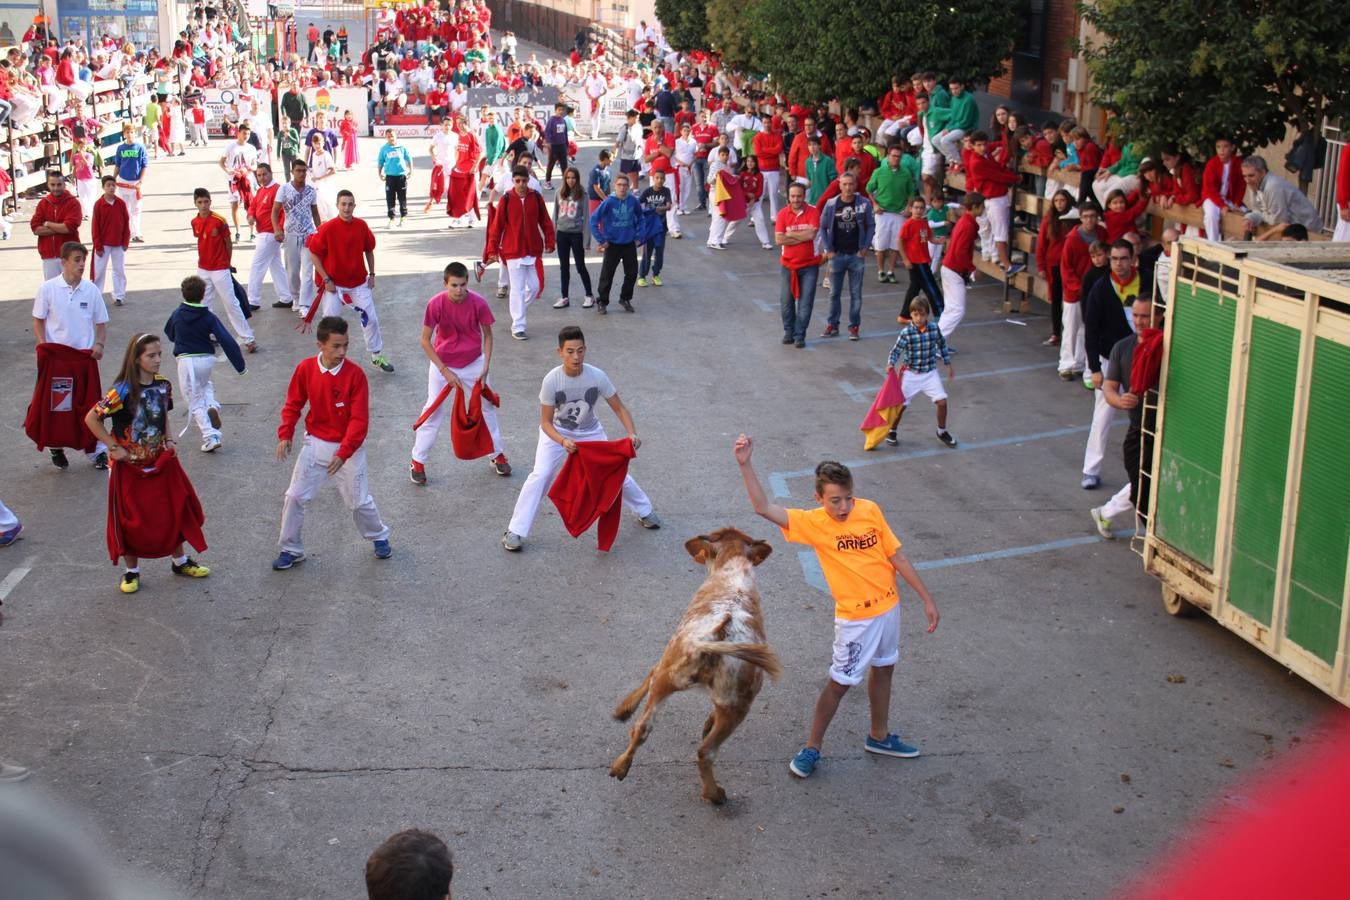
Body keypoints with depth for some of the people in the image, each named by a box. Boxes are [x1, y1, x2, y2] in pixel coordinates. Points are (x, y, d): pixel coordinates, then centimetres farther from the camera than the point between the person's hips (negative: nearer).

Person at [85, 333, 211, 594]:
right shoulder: (123, 391, -21)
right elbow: (91, 419, -18)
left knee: (175, 510, 11)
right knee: (130, 519, 5)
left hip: (161, 461, 5)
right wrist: (114, 447, -16)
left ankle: (180, 561, 29)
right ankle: (132, 571, 21)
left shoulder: (163, 385, -3)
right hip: (130, 466, -5)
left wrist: (169, 440, 0)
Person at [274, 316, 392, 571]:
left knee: (359, 501, 8)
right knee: (295, 497, 2)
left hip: (348, 447, -3)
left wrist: (343, 454, -25)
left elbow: (360, 420, -18)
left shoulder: (355, 375, -19)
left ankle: (379, 537, 35)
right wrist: (285, 434, -9)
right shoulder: (305, 368, -10)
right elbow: (293, 403, 4)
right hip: (315, 444, 3)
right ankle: (291, 550, 19)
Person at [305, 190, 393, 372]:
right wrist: (326, 279, -11)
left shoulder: (362, 226, -6)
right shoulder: (327, 228, -16)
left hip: (359, 282, 3)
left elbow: (369, 249, 10)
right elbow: (314, 254, -9)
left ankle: (377, 356, 22)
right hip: (334, 284, -3)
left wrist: (372, 274, 7)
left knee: (371, 318, 6)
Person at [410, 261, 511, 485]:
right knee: (433, 411, 3)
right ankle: (418, 462, 14)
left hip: (473, 363, 2)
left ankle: (497, 455, 29)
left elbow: (487, 335, -5)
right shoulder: (436, 304, -22)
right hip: (443, 364, -2)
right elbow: (425, 341, -15)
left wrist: (485, 367, -11)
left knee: (486, 408, 13)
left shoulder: (478, 303, -19)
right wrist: (445, 371, -18)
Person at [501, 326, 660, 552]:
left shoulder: (597, 376, -25)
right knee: (540, 476, -18)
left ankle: (644, 511, 35)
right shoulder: (552, 380, -29)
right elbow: (546, 422, -23)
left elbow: (619, 408, -14)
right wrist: (563, 442, -41)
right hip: (557, 433, -2)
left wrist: (632, 433, -31)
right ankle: (515, 531, -8)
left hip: (590, 433, 2)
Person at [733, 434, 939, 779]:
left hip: (889, 606, 5)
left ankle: (879, 737, 41)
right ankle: (812, 748, 21)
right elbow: (763, 508, -27)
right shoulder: (813, 523, -17)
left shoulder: (870, 511, -8)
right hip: (855, 618, -4)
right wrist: (745, 465, -38)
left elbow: (897, 557, -1)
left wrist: (926, 598, 2)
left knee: (883, 671, 21)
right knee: (840, 682, 4)